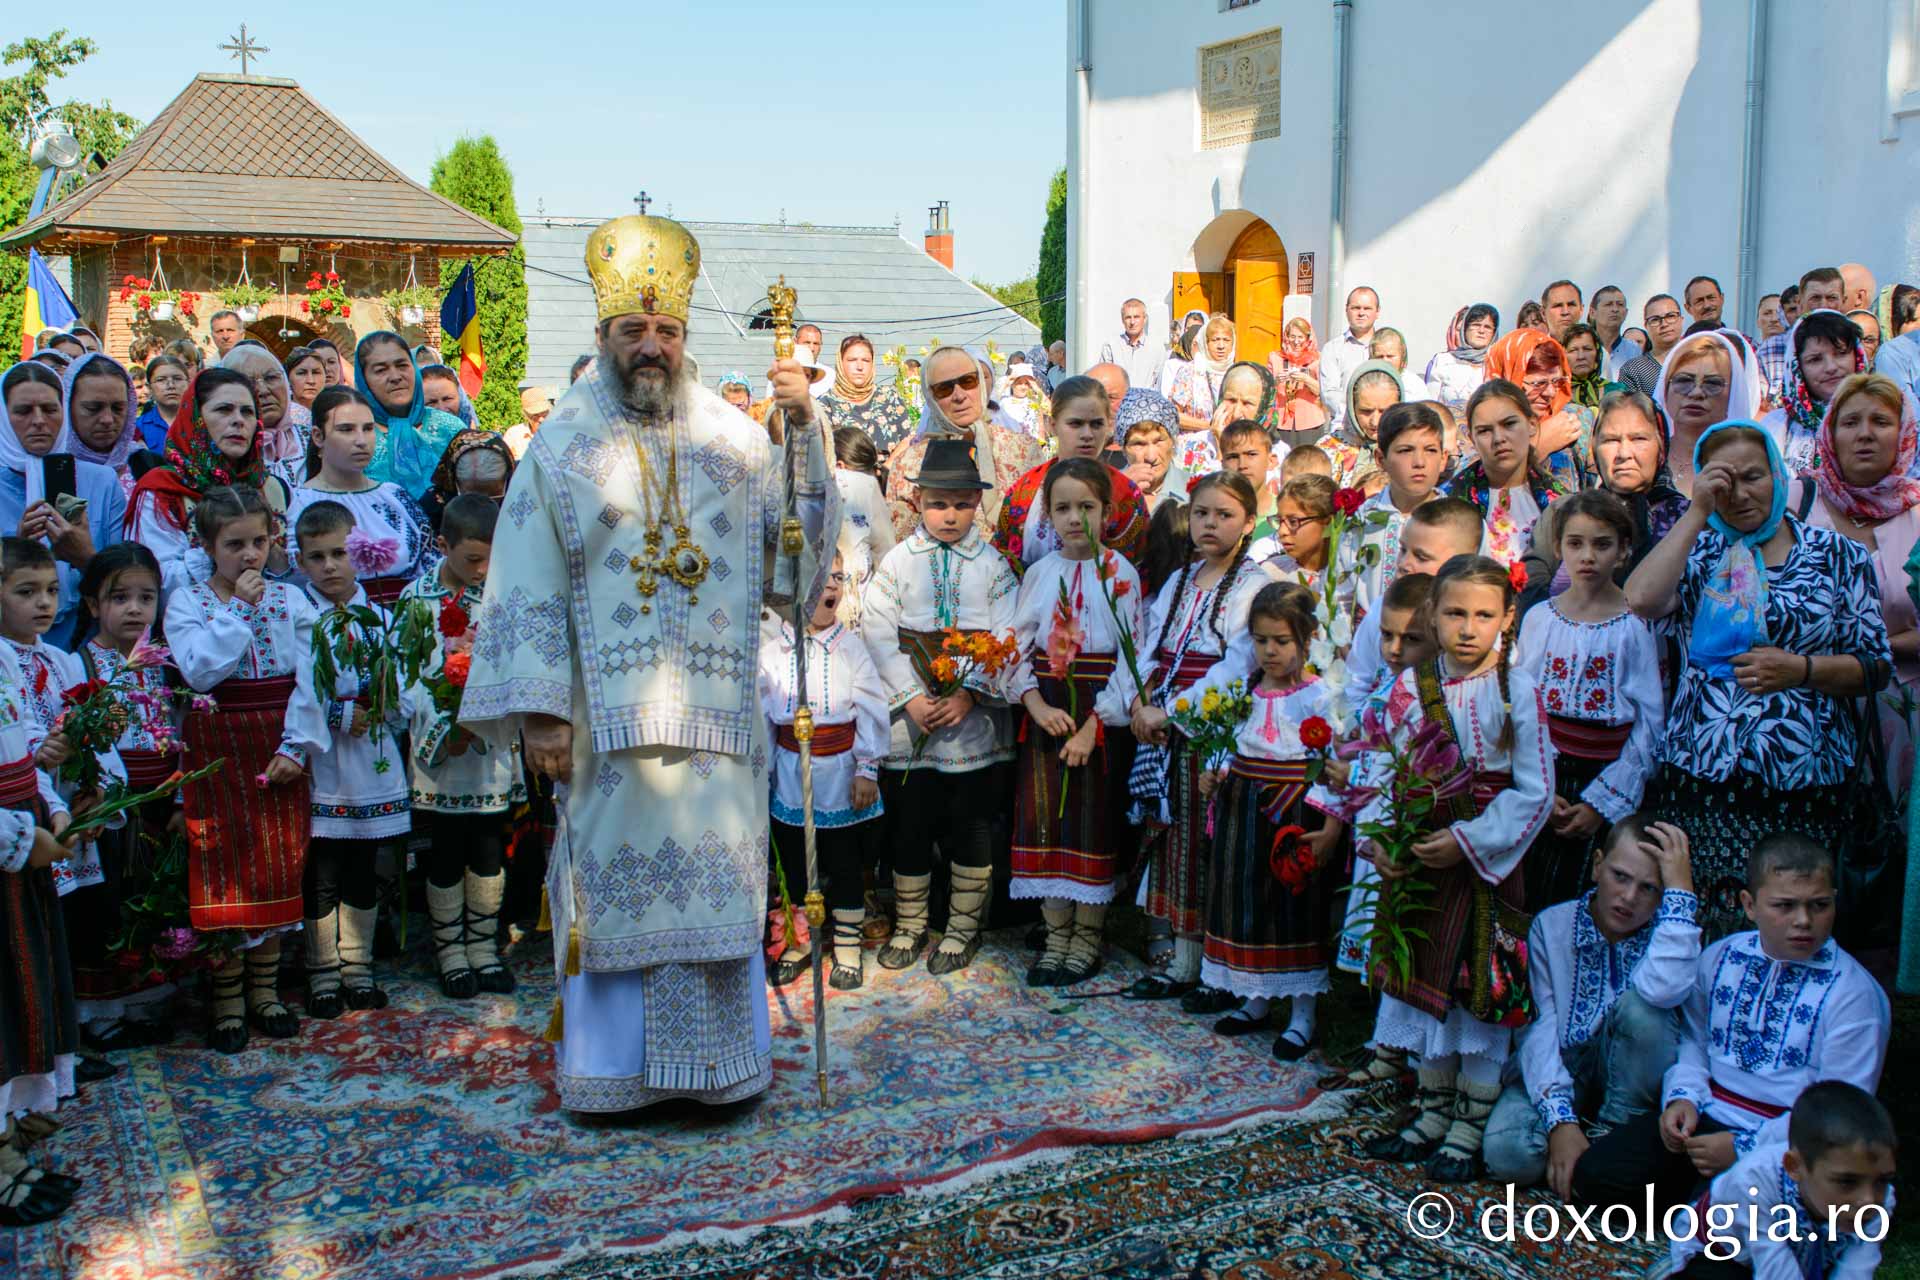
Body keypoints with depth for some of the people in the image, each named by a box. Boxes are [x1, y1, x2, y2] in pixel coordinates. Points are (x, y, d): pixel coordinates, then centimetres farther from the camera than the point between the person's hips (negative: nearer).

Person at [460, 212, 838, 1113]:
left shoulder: (731, 433, 10)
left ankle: (715, 1058, 19)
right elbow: (528, 590, -1)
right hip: (608, 712, -2)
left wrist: (803, 428, -8)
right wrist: (540, 710, -8)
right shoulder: (562, 446, 4)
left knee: (718, 879, 5)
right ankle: (610, 1064, 18)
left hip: (715, 709, 2)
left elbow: (803, 533, 3)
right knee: (613, 877, 4)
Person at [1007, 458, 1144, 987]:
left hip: (1102, 714, -3)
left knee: (1094, 820, 1)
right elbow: (1018, 647, 5)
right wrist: (1037, 705, -12)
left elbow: (1131, 656, -8)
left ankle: (1087, 938, 14)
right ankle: (1056, 935, 16)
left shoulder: (1120, 573, -4)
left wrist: (1093, 725, -14)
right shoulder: (1039, 573, 6)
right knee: (1044, 818, 4)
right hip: (1045, 711, 3)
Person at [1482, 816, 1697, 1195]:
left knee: (1639, 1005, -31)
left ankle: (1614, 1136, -12)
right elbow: (1542, 1026, -13)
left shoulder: (1669, 934, -8)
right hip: (1558, 1069, 0)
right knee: (1507, 1153, -29)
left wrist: (1680, 889, -28)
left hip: (1630, 1078, 0)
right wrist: (1561, 1120, -26)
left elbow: (1663, 990, -34)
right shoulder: (1552, 926, -6)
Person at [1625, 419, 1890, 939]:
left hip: (1804, 784, -1)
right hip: (1701, 779, 1)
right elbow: (1641, 599, -14)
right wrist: (1698, 512, -10)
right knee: (1700, 931, 2)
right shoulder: (1698, 551, 8)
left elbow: (1876, 665, 5)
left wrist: (1801, 670, -12)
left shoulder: (1838, 555, 6)